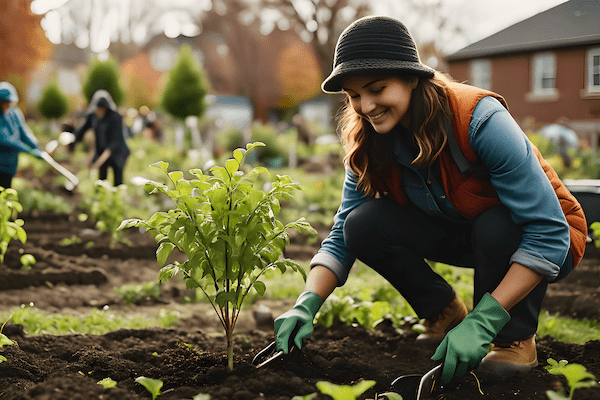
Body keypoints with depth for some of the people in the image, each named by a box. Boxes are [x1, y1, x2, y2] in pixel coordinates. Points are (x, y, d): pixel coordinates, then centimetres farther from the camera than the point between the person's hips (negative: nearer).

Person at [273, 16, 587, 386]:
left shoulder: (480, 121, -32)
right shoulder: (370, 147, -14)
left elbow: (548, 233, -34)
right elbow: (341, 239, -9)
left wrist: (482, 322, -40)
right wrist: (306, 306, -28)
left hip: (548, 241, -4)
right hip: (460, 234, 5)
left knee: (495, 229, -38)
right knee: (363, 224, -19)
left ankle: (516, 337, -9)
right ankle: (446, 313, 4)